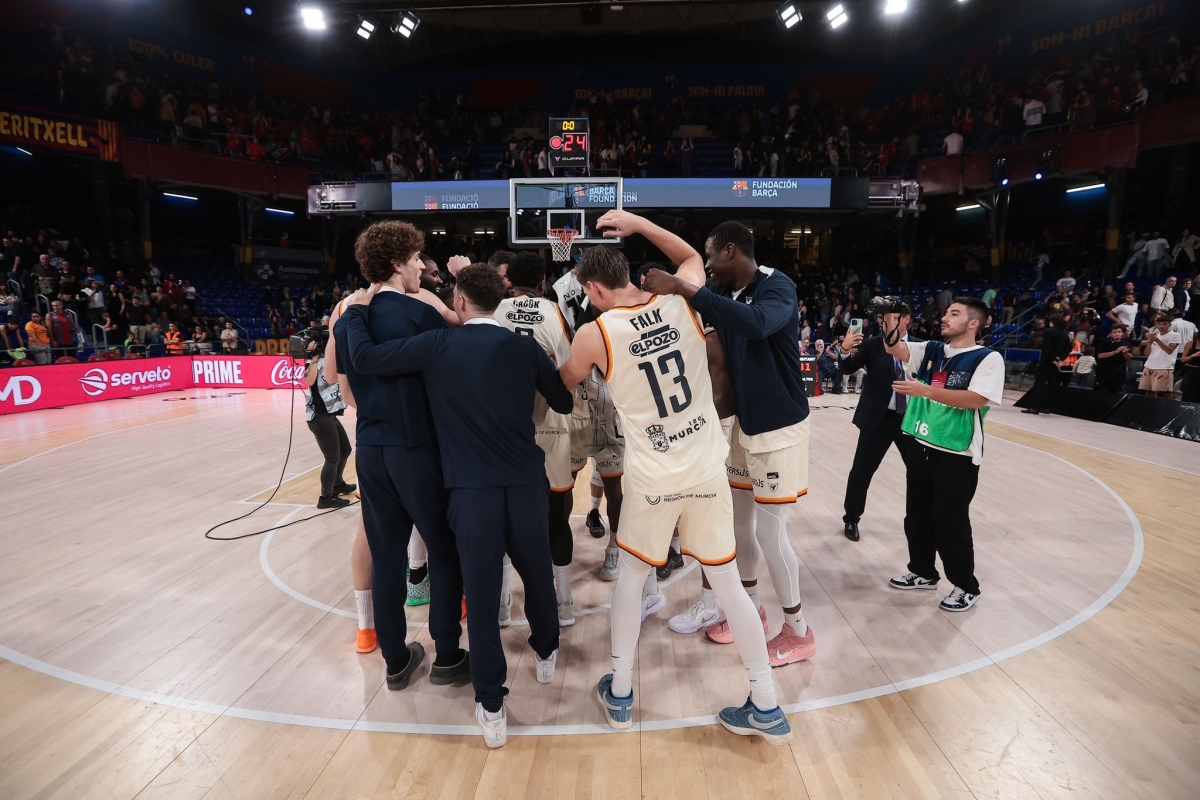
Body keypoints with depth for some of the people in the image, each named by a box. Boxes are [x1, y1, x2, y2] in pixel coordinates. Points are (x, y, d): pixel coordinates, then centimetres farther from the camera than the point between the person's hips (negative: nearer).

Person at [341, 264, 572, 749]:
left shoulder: (439, 344, -4)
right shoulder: (524, 347, 3)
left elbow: (365, 358, -5)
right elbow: (564, 404, 11)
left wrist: (355, 311, 13)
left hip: (471, 488, -2)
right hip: (526, 481, 3)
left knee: (481, 595, 7)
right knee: (538, 574, 22)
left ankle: (491, 707, 14)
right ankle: (546, 654, 45)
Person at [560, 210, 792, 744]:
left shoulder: (594, 334, -10)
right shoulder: (682, 301, -3)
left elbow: (563, 385, 10)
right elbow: (692, 257, 21)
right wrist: (637, 224, 17)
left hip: (653, 478, -2)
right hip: (708, 470, 3)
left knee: (631, 576, 20)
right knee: (727, 583, 14)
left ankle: (619, 694, 32)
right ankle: (767, 708, 24)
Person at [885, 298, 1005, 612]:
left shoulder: (988, 358, -10)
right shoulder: (930, 350, 8)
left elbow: (975, 399, -23)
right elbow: (895, 347, -2)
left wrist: (925, 390, -29)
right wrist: (889, 316, -18)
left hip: (957, 455, -6)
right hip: (923, 448, 7)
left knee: (950, 522, 2)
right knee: (917, 515, 16)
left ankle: (966, 587, 22)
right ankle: (923, 572, 35)